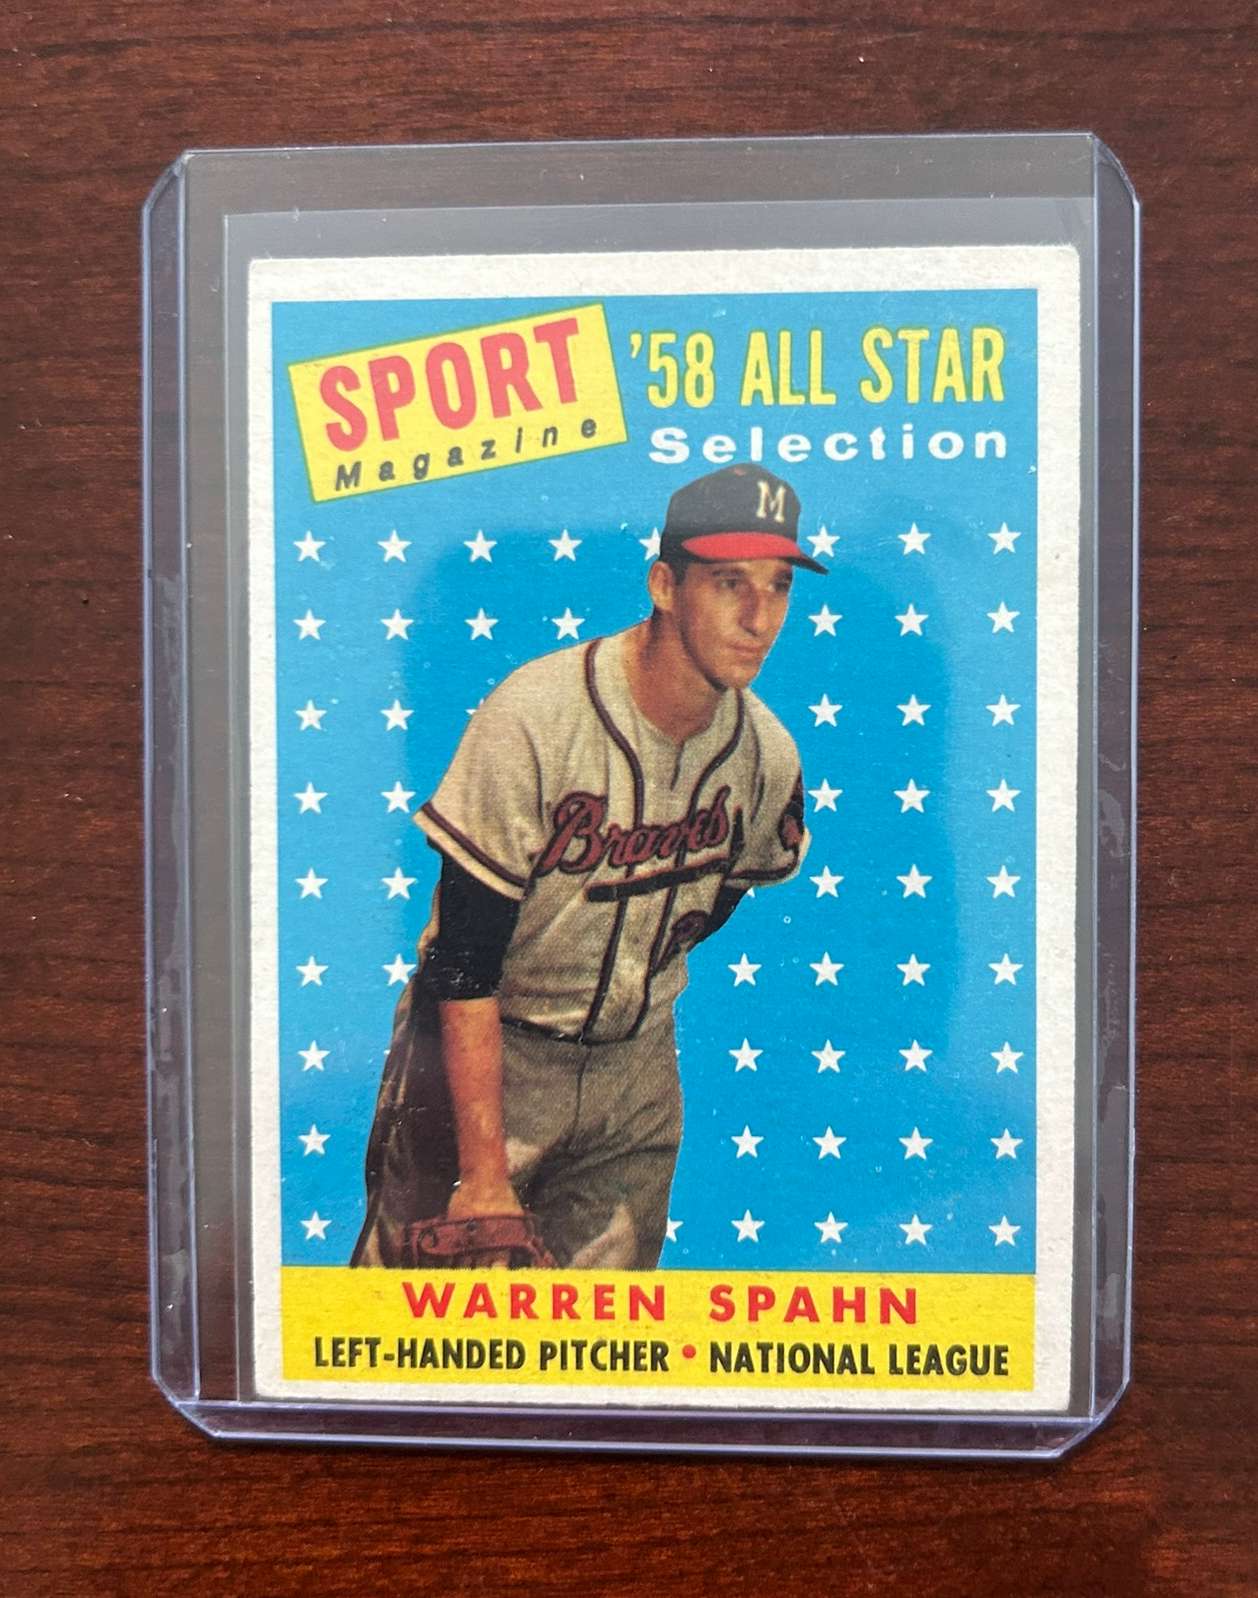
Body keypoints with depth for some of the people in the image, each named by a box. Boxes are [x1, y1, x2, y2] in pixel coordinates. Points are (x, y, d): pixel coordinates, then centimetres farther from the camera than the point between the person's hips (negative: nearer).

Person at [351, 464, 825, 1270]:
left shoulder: (767, 755, -8)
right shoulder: (533, 716, -23)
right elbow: (463, 961, -22)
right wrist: (484, 1173, -22)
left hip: (638, 1068, 4)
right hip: (485, 1053, -4)